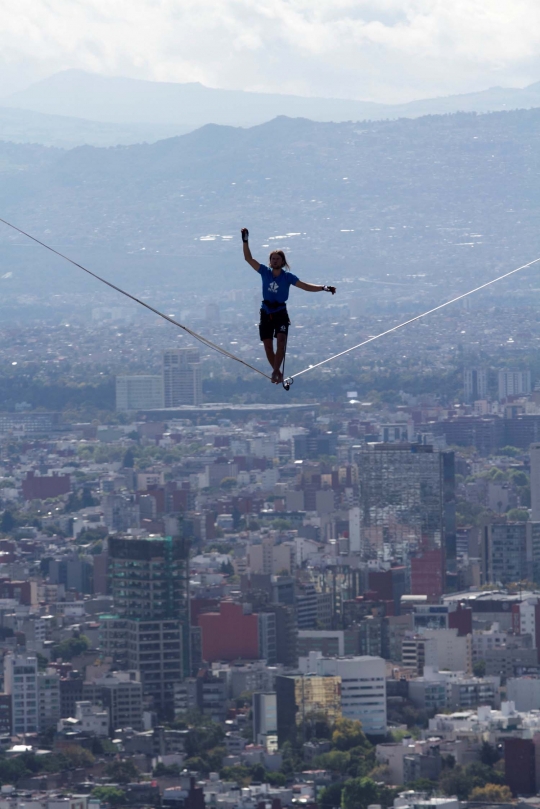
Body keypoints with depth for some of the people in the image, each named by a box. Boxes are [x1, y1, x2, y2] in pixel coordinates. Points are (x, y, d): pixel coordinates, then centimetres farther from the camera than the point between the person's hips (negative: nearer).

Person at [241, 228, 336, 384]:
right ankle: (277, 372, 14)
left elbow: (306, 286, -11)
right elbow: (248, 258, -2)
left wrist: (323, 288, -24)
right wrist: (245, 241, -10)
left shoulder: (288, 277, -6)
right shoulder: (265, 272, -1)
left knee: (281, 341, -21)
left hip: (281, 314, -3)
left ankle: (275, 372, -24)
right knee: (268, 346, 1)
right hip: (266, 314, 3)